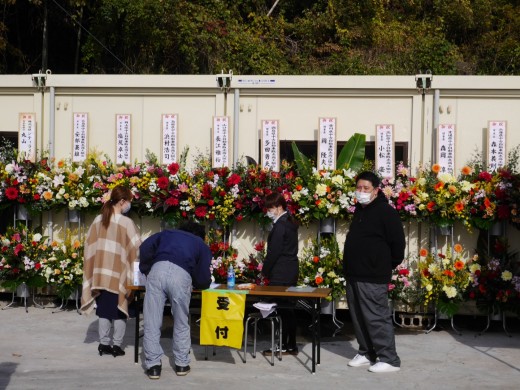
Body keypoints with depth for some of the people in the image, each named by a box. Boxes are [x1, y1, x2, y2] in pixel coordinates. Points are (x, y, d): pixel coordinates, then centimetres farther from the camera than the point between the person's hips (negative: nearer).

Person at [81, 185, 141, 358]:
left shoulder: (98, 220, 3)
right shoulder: (126, 222, -12)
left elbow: (90, 246, 8)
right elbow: (137, 248, -11)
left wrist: (96, 267, 15)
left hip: (101, 274, 4)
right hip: (119, 275, -4)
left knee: (104, 310, 12)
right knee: (120, 311, 7)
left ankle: (104, 344, 13)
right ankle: (117, 346, 8)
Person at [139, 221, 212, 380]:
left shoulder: (168, 233, 36)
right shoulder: (202, 245, 32)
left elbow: (145, 247, 18)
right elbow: (203, 279, 22)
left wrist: (146, 270, 29)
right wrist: (200, 283, 44)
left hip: (158, 269, 1)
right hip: (181, 274, 0)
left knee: (152, 322, 6)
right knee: (181, 323, 17)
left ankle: (153, 365, 7)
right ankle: (182, 364, 23)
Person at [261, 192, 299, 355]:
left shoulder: (280, 225, -16)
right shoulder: (290, 222, 13)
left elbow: (274, 251, -17)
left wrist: (265, 270, -6)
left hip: (280, 274, -10)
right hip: (291, 272, 10)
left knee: (282, 308, -5)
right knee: (288, 308, 12)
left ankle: (283, 346, -1)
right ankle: (291, 345, 17)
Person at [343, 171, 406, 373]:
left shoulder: (385, 212, -12)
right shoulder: (359, 210, 15)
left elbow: (398, 242, -12)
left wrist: (388, 266, -3)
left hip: (373, 278, -9)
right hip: (354, 275, 9)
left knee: (377, 318, -8)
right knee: (358, 318, 13)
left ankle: (389, 359, -2)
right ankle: (366, 353, 24)